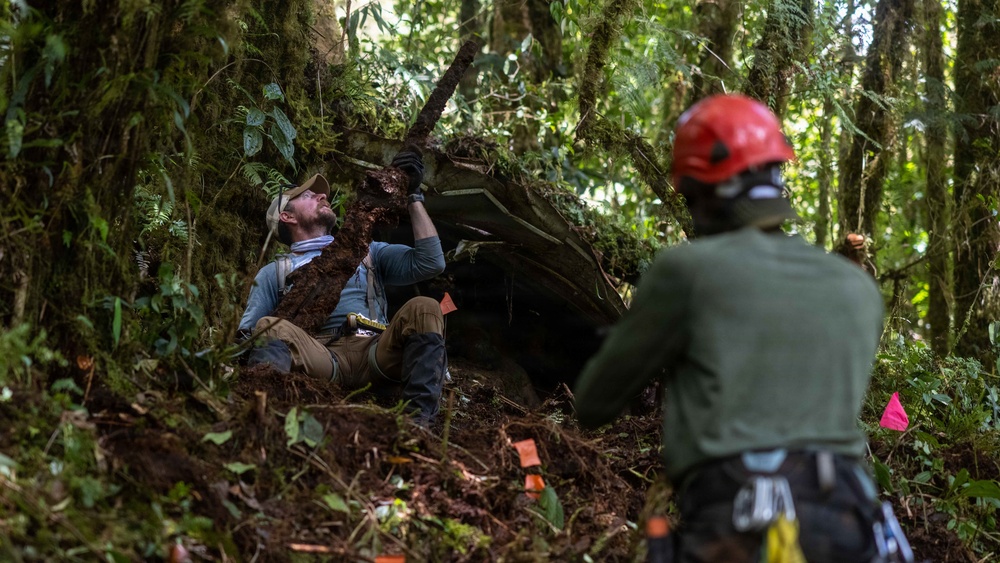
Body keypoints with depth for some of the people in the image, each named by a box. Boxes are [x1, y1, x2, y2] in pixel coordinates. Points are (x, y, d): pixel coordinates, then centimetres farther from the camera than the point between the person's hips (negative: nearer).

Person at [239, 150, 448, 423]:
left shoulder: (367, 253, 33)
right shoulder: (274, 273, 29)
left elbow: (431, 263, 17)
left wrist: (413, 197, 17)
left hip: (377, 354, 2)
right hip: (319, 359, -1)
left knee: (423, 309, -26)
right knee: (269, 327, -30)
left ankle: (419, 419, -40)